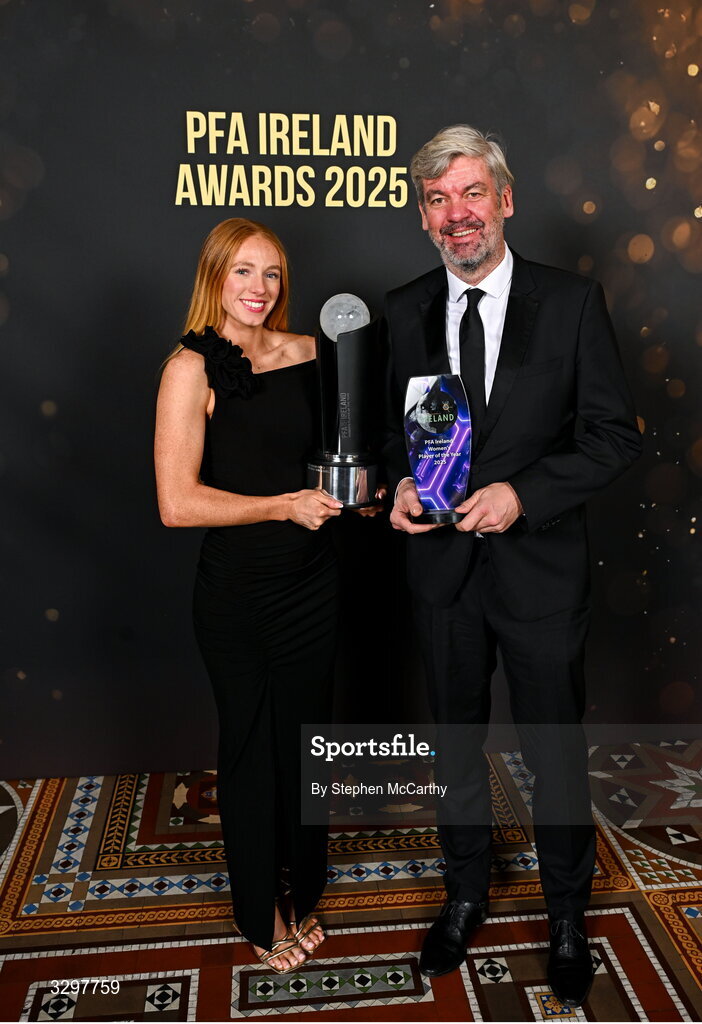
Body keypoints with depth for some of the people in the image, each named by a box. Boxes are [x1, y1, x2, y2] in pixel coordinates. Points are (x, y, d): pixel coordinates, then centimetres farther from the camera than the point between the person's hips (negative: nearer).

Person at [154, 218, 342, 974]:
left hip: (310, 580, 5)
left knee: (305, 737, 17)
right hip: (237, 591, -4)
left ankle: (302, 892, 42)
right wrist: (283, 505, -17)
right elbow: (176, 502, -20)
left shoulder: (304, 352, 2)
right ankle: (260, 913, 37)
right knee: (250, 747, 13)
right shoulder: (192, 367, -12)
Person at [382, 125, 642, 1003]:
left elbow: (615, 434, -6)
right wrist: (401, 482, -10)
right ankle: (465, 893, 44)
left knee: (556, 750, 13)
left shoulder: (573, 303, -6)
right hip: (442, 568, 3)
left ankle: (566, 913, 40)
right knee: (456, 742, 19)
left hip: (540, 566, -2)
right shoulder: (403, 312, 2)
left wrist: (523, 493, -19)